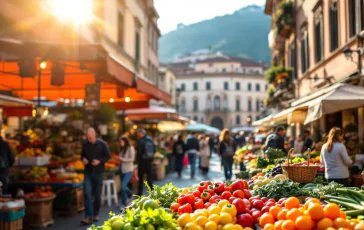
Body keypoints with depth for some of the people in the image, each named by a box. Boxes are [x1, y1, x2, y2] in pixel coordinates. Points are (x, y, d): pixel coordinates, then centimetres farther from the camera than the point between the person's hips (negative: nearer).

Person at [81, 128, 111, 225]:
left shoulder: (102, 144, -5)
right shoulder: (85, 145, 2)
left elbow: (108, 156, -1)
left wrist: (99, 161, -17)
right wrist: (83, 159, -7)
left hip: (98, 172, -1)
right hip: (88, 172, 1)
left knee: (97, 195, 6)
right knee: (87, 193, -11)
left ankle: (96, 214, 24)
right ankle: (88, 217, -11)